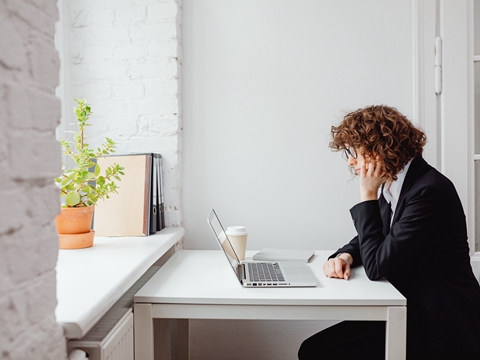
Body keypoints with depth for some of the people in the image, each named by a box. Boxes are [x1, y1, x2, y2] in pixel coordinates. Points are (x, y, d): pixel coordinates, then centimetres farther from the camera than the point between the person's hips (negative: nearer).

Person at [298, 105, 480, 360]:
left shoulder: (429, 191, -22)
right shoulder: (391, 186, 4)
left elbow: (377, 266, -22)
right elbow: (372, 239, 19)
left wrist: (368, 195, -18)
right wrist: (345, 256, -4)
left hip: (441, 327, -8)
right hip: (412, 312, 8)